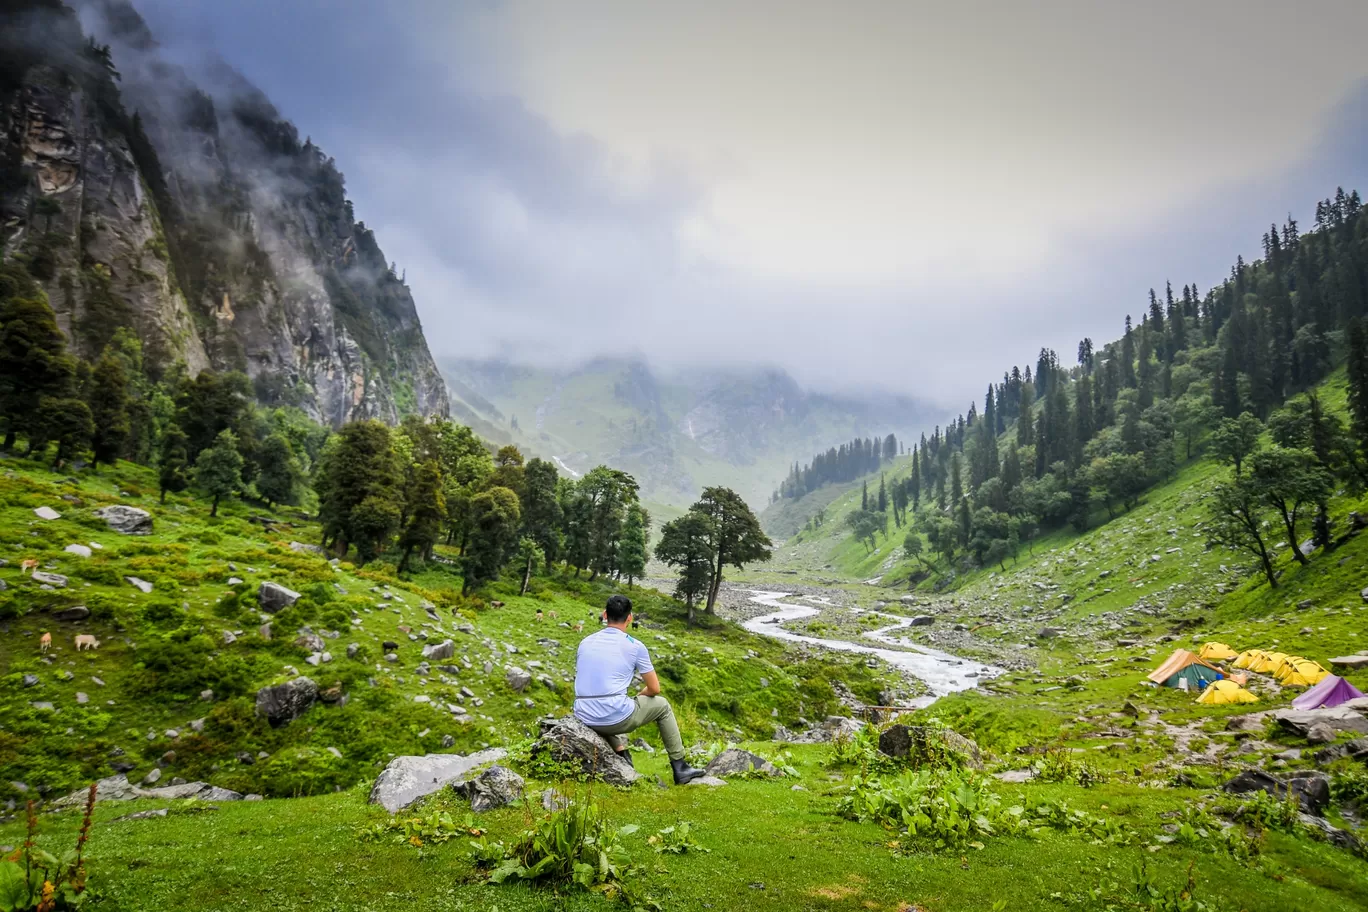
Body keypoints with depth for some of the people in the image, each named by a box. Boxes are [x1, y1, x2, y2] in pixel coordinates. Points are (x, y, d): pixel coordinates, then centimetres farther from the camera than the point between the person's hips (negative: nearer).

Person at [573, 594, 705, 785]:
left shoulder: (585, 642, 9)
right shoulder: (635, 646, -3)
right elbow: (654, 689, 4)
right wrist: (639, 696, 27)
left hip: (584, 718, 4)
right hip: (616, 719, -4)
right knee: (662, 705, 23)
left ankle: (621, 753, 24)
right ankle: (680, 767, 27)